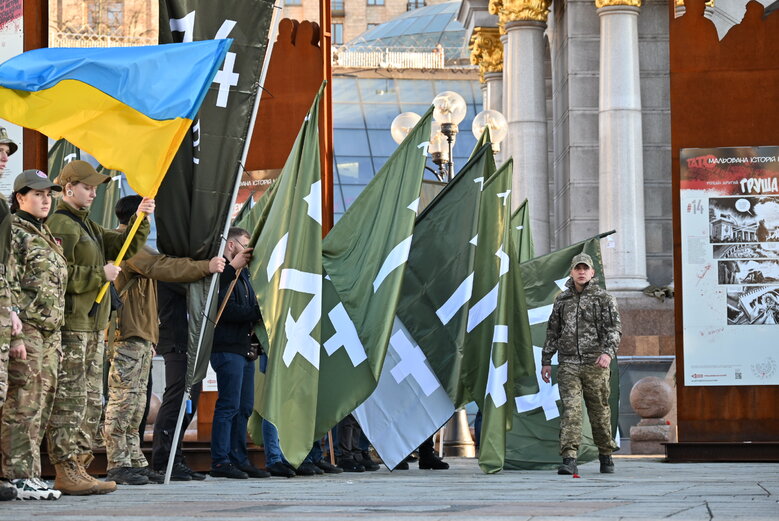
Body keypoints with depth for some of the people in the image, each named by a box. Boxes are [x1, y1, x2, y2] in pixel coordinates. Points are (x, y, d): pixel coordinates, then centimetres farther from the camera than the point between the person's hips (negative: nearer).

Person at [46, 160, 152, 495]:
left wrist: (140, 221, 8)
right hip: (70, 325, -10)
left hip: (93, 326, 10)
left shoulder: (87, 225, 23)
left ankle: (79, 466, 15)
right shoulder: (60, 224, -8)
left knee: (91, 400, 11)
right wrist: (101, 275, -11)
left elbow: (126, 247, 25)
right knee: (69, 399, -11)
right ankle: (66, 472, -12)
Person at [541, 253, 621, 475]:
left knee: (599, 411, 5)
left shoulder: (604, 298, 4)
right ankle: (569, 460, -17)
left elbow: (614, 328, -6)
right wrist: (546, 361, 17)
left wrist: (608, 351, -22)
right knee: (570, 409, -10)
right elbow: (552, 332, 20)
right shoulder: (562, 300, 14)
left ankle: (606, 456, 21)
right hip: (568, 365, 2)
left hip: (595, 365, -2)